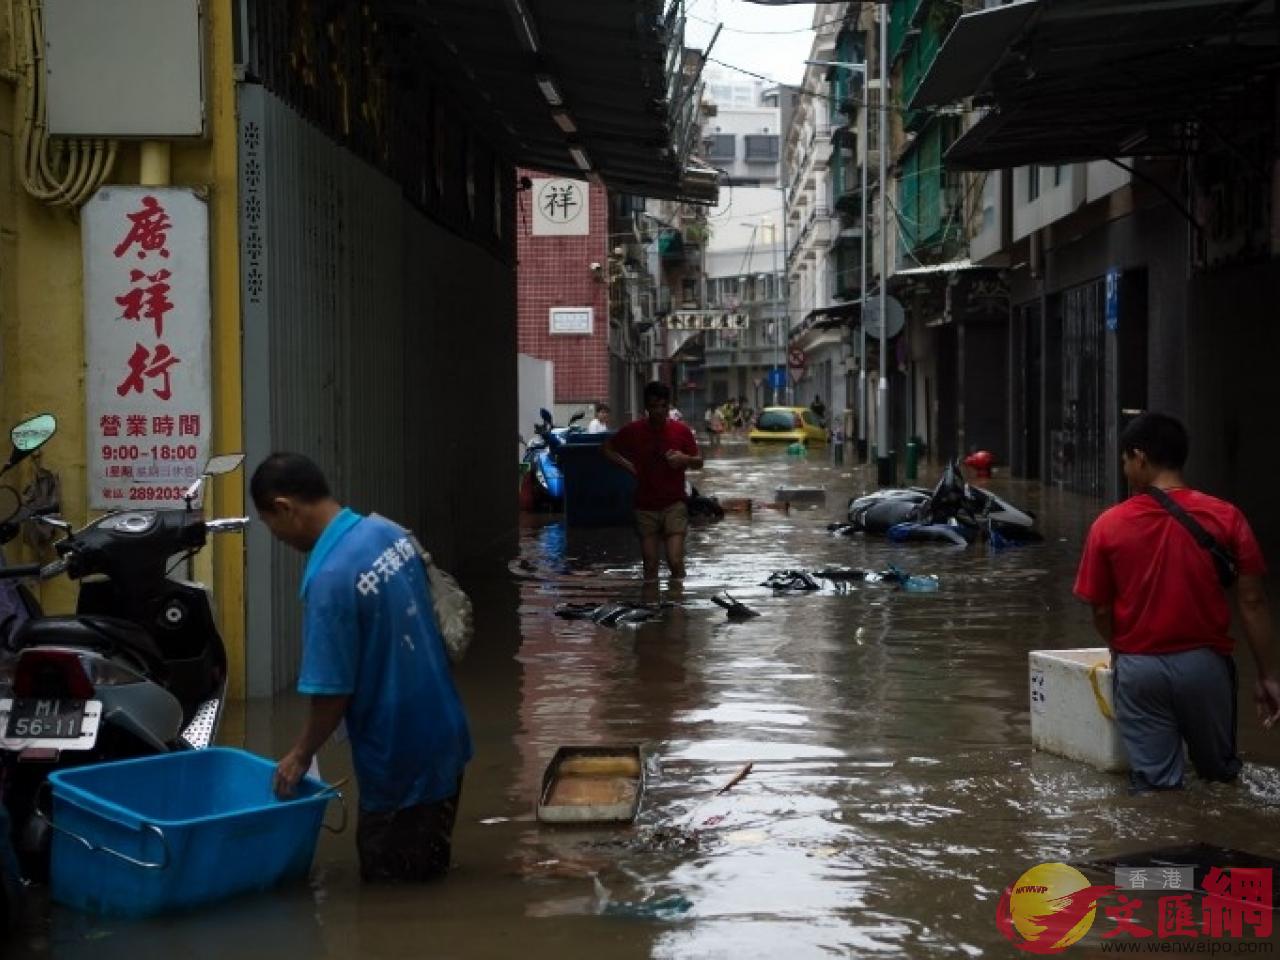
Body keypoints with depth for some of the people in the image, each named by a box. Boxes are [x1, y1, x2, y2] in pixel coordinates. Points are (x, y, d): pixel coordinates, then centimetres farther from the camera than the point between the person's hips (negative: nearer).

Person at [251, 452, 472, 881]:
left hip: (399, 757, -8)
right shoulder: (390, 532, 0)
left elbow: (333, 693, -21)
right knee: (425, 865, 22)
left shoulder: (329, 579, -26)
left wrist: (301, 754, -3)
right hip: (442, 737, 8)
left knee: (390, 877, 9)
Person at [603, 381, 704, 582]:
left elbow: (699, 463, 7)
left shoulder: (681, 431, -2)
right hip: (646, 507, 1)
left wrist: (684, 459, -14)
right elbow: (608, 448, 14)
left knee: (675, 562, -13)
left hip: (674, 505, -1)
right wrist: (627, 465, 1)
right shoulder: (633, 430, -1)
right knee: (650, 566, 3)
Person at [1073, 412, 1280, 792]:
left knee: (1154, 784, 5)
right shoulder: (1225, 517, -6)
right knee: (1220, 773, 20)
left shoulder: (1108, 526, -6)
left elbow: (1100, 610, 0)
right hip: (1204, 662, 0)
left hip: (1139, 668, 0)